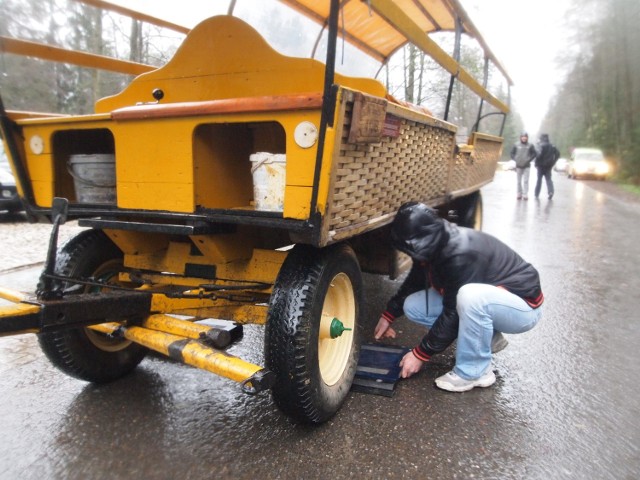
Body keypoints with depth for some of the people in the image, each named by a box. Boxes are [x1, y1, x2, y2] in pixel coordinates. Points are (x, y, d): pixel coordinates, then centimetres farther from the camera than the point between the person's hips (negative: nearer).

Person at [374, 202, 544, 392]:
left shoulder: (461, 256, -34)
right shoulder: (435, 245, -10)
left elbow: (453, 315, -27)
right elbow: (414, 281, 8)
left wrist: (420, 354, -18)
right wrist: (389, 315, 11)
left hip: (523, 306, -8)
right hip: (481, 298, 8)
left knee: (470, 296, -41)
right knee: (412, 307, -3)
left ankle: (475, 371, -18)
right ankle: (486, 336, 8)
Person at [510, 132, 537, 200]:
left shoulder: (530, 145, -1)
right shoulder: (516, 145, -1)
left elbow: (534, 154, 4)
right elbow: (512, 153, 4)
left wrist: (529, 160, -8)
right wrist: (516, 160, -8)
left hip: (527, 166, -1)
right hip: (518, 166, 1)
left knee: (526, 181, -7)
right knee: (518, 181, 5)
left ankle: (525, 194, -5)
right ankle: (519, 194, 14)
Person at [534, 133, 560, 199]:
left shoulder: (541, 146, -11)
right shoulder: (552, 146, 9)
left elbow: (539, 154, -24)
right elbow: (558, 154, 8)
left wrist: (536, 163, -14)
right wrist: (553, 162, 12)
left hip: (541, 165, -4)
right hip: (549, 166, 4)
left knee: (539, 179, 6)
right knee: (548, 179, 8)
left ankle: (537, 194, 11)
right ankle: (550, 191, -15)